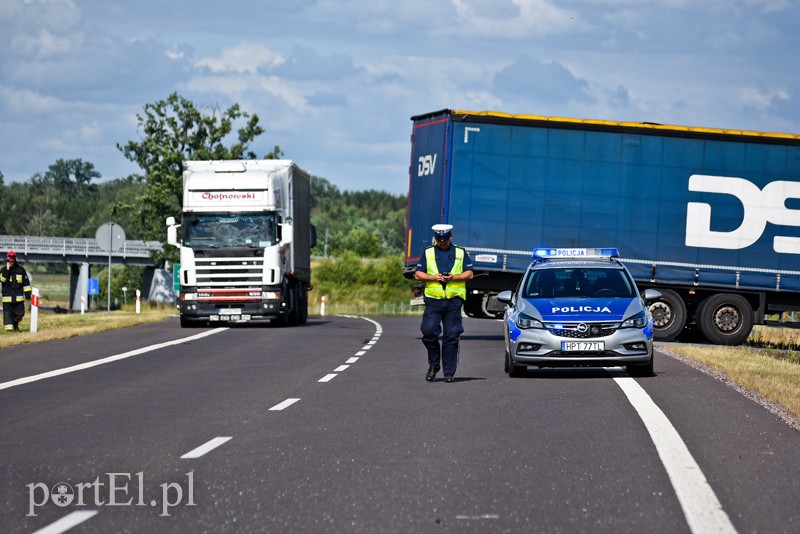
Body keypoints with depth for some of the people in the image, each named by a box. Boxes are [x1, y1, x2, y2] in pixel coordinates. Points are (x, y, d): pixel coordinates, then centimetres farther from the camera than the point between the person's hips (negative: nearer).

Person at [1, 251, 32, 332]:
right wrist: (7, 270, -18)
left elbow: (26, 282, 10)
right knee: (8, 313, -5)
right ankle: (8, 327, -1)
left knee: (19, 313, 2)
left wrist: (27, 293, 6)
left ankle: (16, 325, 25)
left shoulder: (20, 269, 6)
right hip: (7, 297, -1)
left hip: (19, 297, 1)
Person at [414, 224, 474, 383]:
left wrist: (454, 277, -10)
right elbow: (418, 274, 9)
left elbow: (469, 273, 7)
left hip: (454, 300, 0)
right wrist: (433, 277, -9)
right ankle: (433, 364, 10)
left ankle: (449, 372, 2)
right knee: (428, 332, -12)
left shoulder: (460, 253, 12)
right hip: (433, 299, 0)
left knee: (451, 337, -2)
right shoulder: (428, 253, 13)